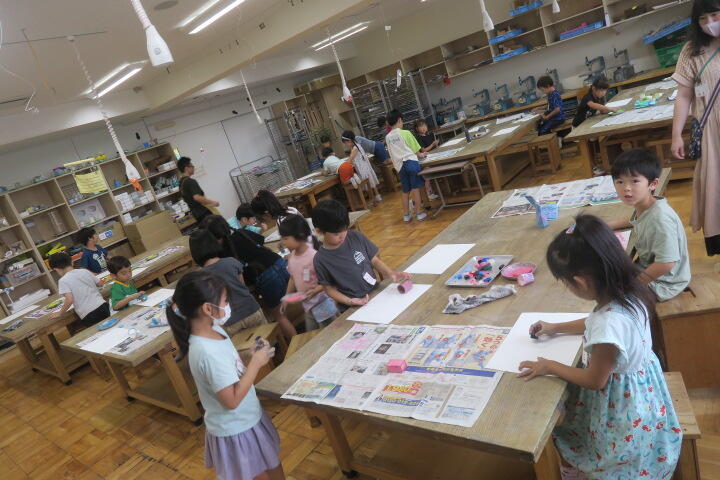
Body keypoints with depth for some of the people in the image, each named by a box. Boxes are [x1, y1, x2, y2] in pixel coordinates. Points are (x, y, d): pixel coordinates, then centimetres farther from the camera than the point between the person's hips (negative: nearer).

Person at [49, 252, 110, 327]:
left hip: (89, 316, -5)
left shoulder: (63, 281, -5)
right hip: (103, 306, 5)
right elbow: (100, 284, 20)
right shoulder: (85, 271, 9)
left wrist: (60, 313, 1)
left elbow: (70, 300, -14)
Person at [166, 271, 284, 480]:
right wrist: (255, 364, -23)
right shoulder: (207, 352, -34)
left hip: (246, 419, 8)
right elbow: (232, 400, -28)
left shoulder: (213, 328, -6)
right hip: (236, 430, -8)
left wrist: (253, 357, -4)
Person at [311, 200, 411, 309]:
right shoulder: (321, 260, -10)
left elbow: (374, 260, 7)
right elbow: (330, 288, -2)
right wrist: (349, 301, -16)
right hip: (354, 309, -4)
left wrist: (390, 273, -9)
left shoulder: (356, 237, -2)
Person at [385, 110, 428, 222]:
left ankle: (406, 215, 17)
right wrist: (420, 155, 20)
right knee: (415, 188, -1)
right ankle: (419, 213, 1)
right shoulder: (405, 133, -6)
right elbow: (415, 149, 0)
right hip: (411, 161, -4)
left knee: (405, 191, 12)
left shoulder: (388, 137, 7)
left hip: (399, 165, 4)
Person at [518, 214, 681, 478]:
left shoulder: (610, 323, -40)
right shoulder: (628, 292, -15)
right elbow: (594, 323, 9)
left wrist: (549, 366, -11)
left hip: (620, 403, -8)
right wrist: (555, 328, 12)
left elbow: (594, 380, -23)